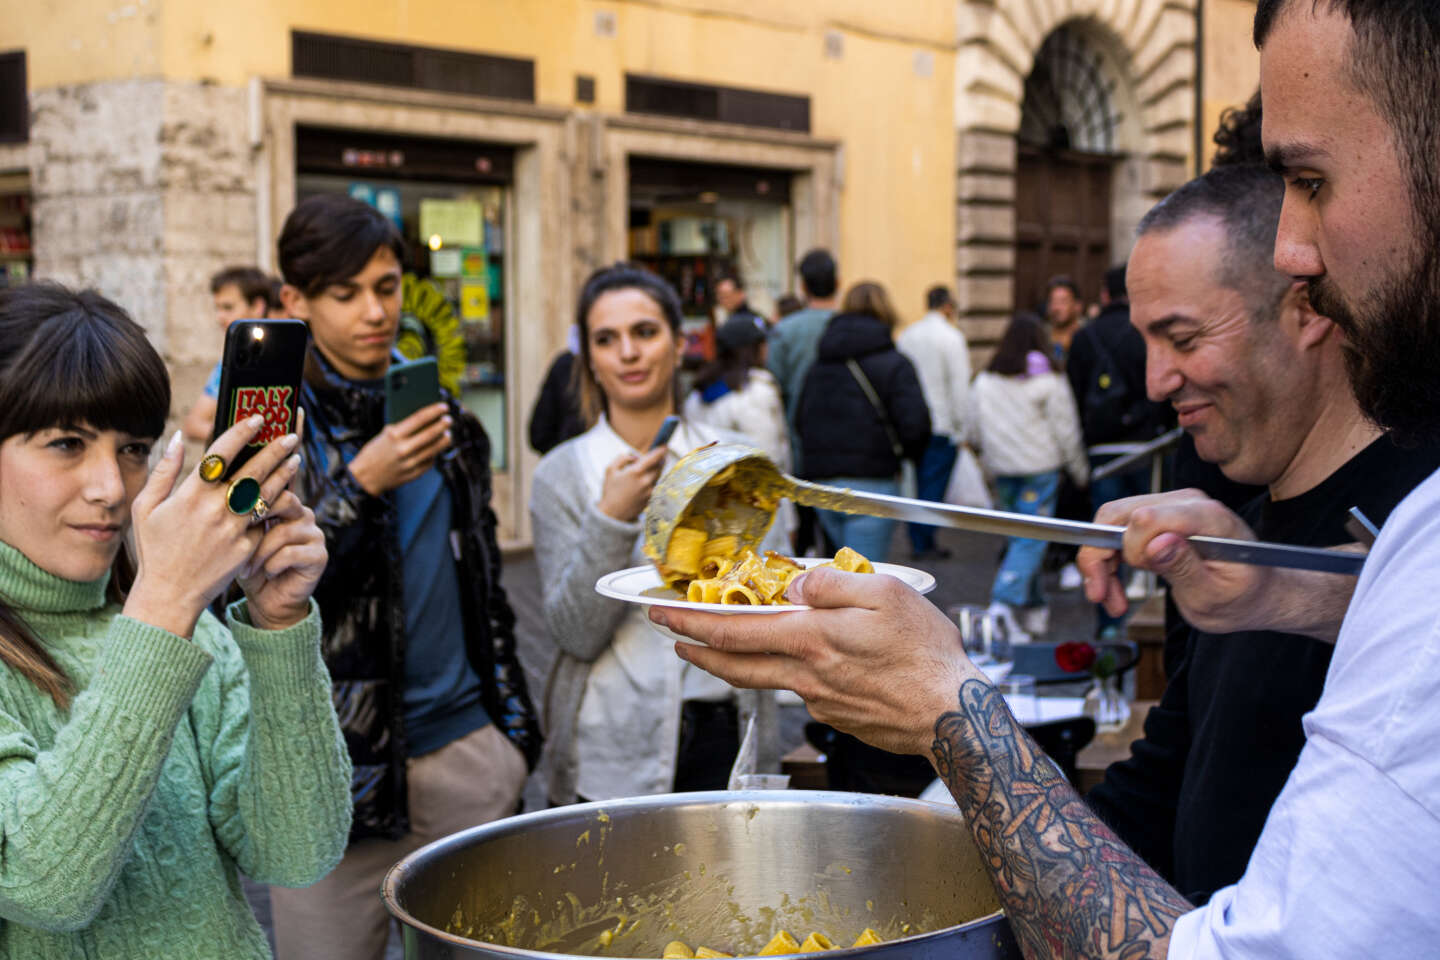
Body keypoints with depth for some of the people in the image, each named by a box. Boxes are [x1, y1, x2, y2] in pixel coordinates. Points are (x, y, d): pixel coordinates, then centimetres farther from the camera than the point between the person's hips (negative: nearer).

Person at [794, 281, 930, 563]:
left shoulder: (819, 365, 13)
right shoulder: (894, 365, -5)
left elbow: (800, 422, 13)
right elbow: (914, 424, -14)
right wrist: (907, 454, 5)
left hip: (819, 479, 6)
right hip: (870, 481, -6)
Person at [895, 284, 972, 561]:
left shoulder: (906, 335, 9)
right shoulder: (950, 337, -9)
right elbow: (959, 385, -12)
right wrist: (962, 427, -7)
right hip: (941, 424, -6)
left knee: (921, 482, 14)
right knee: (934, 484, -1)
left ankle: (917, 541, 15)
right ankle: (924, 543, 0)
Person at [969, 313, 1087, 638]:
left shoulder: (984, 381, 6)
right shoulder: (1048, 380, -7)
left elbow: (978, 430, 11)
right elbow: (1066, 430, -3)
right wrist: (1080, 470, 7)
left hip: (1001, 468, 5)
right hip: (1039, 467, -5)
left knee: (1017, 538, 13)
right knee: (1031, 540, -5)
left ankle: (1034, 607, 19)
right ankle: (1004, 604, -19)